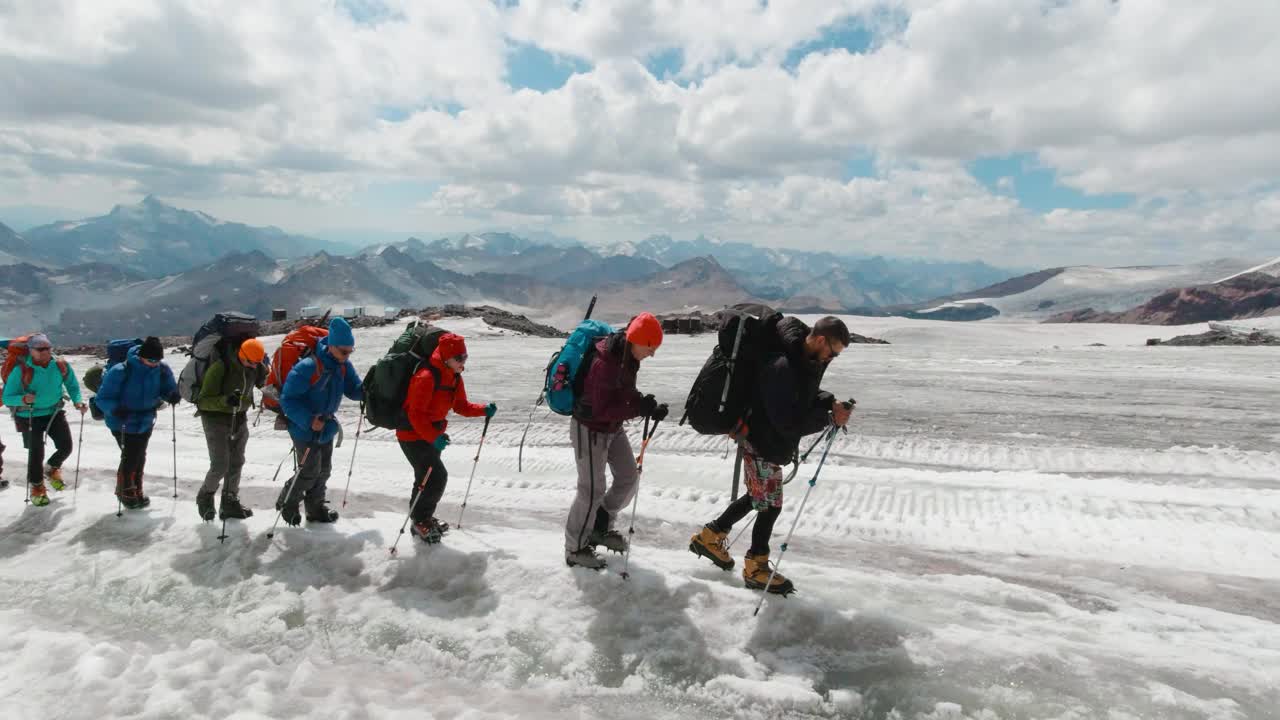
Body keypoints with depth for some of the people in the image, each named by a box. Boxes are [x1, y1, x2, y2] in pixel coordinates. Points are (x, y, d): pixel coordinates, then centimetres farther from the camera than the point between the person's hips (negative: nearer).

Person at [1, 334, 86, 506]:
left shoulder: (61, 366, -10)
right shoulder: (21, 370, -19)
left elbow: (72, 385, 5)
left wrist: (77, 401, -13)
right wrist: (24, 399, -36)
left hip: (55, 413, 3)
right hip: (30, 417, -3)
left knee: (66, 447, 2)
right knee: (36, 453, 2)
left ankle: (53, 469, 37)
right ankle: (37, 487, 26)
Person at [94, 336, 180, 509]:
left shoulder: (162, 370, -13)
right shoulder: (121, 371, -25)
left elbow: (168, 388, 1)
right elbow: (103, 398, -19)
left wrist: (172, 396, -22)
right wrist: (115, 409, -38)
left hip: (145, 422, 5)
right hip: (122, 423, -5)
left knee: (140, 457, 17)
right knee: (130, 457, -3)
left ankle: (136, 491, 36)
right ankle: (125, 491, 22)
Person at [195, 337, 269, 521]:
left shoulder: (255, 367, -7)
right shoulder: (220, 367, -25)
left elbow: (261, 382, 17)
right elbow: (203, 401, -22)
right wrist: (225, 400, -40)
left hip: (240, 418, 6)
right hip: (216, 418, -6)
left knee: (236, 463, 9)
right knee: (220, 465, -8)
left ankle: (230, 502, 22)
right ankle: (205, 497, 19)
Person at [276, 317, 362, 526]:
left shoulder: (344, 366, -6)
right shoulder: (307, 367, -28)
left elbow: (352, 389, 0)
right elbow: (287, 399, -24)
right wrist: (309, 420, -32)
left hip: (326, 427, 7)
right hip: (304, 428, -7)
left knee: (324, 470, 16)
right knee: (310, 471, -1)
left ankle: (316, 507, 34)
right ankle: (287, 503, 24)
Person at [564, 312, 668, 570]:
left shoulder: (627, 356, -6)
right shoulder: (604, 363, -32)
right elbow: (602, 410, -30)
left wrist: (648, 406, -9)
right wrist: (640, 409, -34)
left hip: (613, 428, 9)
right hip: (590, 429, -9)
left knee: (629, 477, 13)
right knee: (592, 489, -1)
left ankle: (600, 527, 32)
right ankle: (575, 549, 17)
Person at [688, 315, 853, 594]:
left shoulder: (809, 361, -1)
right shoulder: (781, 367, -31)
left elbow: (806, 397, 14)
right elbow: (788, 422, -31)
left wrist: (831, 401, -5)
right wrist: (829, 417, -26)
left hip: (775, 443, 10)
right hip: (762, 444, -10)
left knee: (758, 497, 22)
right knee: (770, 504, 3)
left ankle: (709, 537, 36)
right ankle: (755, 569, 22)